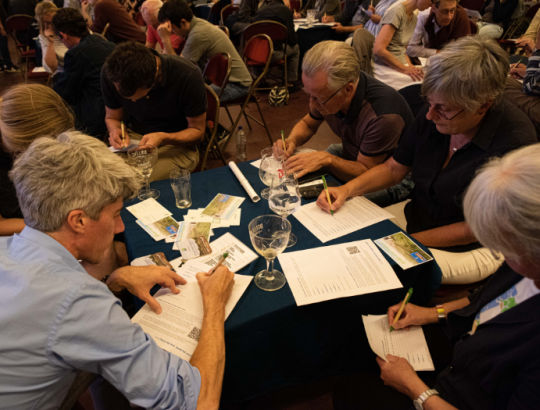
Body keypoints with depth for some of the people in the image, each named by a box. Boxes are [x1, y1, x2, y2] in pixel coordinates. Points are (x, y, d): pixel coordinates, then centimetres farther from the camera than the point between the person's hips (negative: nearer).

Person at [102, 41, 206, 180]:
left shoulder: (187, 75, -23)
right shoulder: (110, 73, -11)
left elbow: (197, 131, -12)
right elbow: (112, 117, 8)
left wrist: (163, 138, -30)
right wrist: (115, 131, -17)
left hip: (177, 145, -3)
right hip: (134, 138, 4)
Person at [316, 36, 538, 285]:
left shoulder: (514, 144, -27)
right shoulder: (433, 115, -10)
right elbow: (394, 168, 2)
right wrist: (347, 189, -14)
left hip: (470, 247, -5)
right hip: (416, 213, 6)